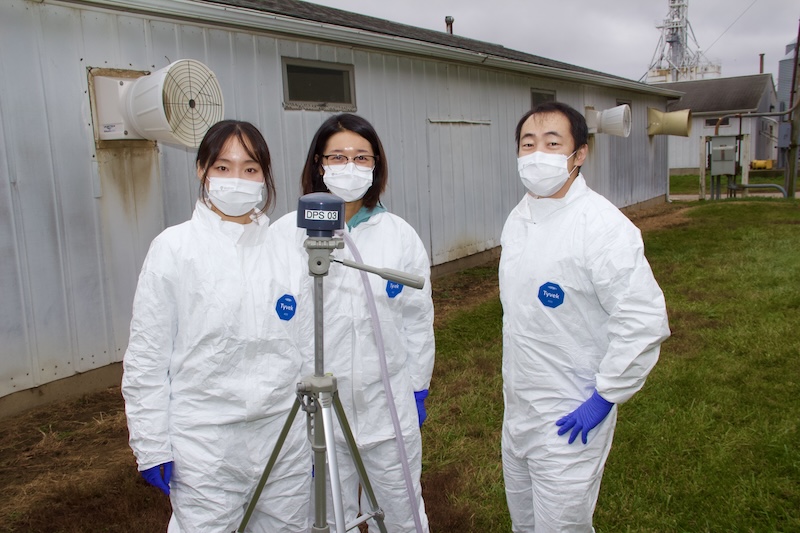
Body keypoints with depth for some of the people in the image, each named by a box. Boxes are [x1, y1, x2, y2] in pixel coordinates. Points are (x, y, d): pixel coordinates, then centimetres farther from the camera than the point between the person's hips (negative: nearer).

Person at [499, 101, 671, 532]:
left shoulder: (603, 226, -22)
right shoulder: (518, 218, 4)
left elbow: (645, 320, -23)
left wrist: (604, 397, -19)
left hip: (570, 421, -7)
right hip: (516, 407, 8)